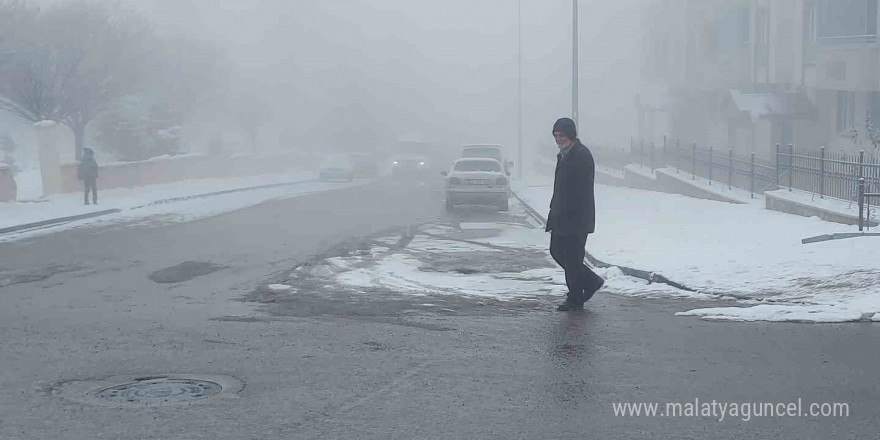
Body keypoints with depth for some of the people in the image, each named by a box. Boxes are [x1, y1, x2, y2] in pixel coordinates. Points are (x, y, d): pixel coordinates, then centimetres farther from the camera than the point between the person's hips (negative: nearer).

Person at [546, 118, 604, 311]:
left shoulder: (582, 155, -15)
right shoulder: (563, 155, 16)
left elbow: (583, 190, -21)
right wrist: (554, 211, 17)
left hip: (576, 218, -10)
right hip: (561, 216, 10)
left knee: (572, 257, -4)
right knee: (556, 251, 13)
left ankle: (575, 299, 7)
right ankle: (591, 281, 26)